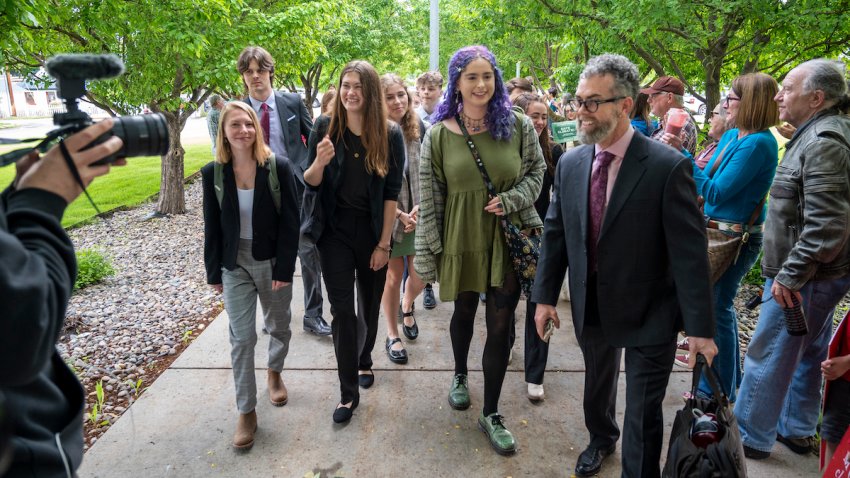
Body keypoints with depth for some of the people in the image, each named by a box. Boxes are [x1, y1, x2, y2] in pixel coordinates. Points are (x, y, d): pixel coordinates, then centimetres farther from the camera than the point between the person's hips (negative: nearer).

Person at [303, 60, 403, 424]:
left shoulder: (389, 135, -6)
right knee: (342, 309, -1)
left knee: (370, 304, 15)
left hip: (373, 232, 0)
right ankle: (348, 391, 10)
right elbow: (310, 184, 1)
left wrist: (384, 244, -8)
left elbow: (392, 192, -6)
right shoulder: (325, 129, -4)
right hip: (336, 232, 0)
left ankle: (364, 360, 41)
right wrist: (319, 162, -22)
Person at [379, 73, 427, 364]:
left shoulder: (419, 129, 1)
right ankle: (392, 335, 26)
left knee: (420, 275, 5)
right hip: (388, 217, -3)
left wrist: (422, 206, -10)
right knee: (393, 276, 7)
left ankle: (407, 306, 40)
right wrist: (400, 215, -12)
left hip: (420, 216, 3)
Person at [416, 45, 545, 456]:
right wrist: (429, 252, -6)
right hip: (462, 238, 0)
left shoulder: (518, 125, -3)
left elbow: (536, 171, 5)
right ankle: (460, 375, 48)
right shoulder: (439, 134, -5)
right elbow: (429, 198, -4)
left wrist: (510, 200, -15)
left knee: (500, 325, 3)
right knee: (464, 312, 19)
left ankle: (491, 413, 20)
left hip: (508, 237, 0)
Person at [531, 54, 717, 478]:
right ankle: (601, 439, 55)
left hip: (649, 313, -5)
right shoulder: (570, 164, -3)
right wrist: (545, 296, 3)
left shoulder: (667, 167, -18)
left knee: (642, 414, 5)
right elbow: (554, 233, 4)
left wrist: (699, 326, -16)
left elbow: (690, 251, -17)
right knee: (597, 384, 27)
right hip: (590, 307, 5)